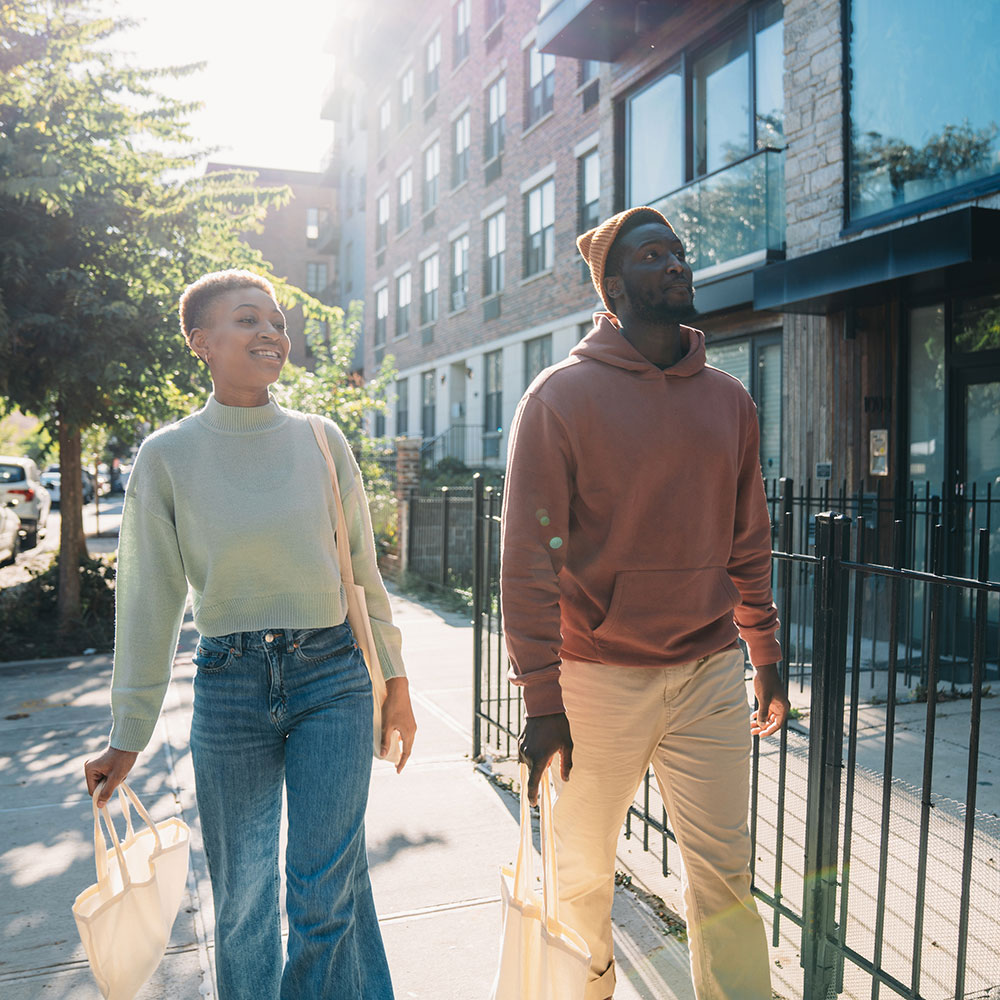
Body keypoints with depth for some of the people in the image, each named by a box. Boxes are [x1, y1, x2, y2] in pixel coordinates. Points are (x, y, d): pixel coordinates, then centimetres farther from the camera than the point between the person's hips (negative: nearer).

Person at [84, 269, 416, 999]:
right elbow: (150, 599, 1)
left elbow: (363, 569, 7)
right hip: (229, 686, 0)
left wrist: (394, 679, 9)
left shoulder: (322, 440, 1)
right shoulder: (168, 456, -2)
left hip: (333, 678, 0)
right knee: (242, 899, 12)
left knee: (326, 895, 2)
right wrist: (128, 736, 3)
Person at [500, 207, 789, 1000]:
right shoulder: (562, 397, -7)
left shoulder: (729, 400, 7)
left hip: (710, 675, 3)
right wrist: (541, 697, -13)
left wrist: (766, 658, 13)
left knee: (725, 872, 10)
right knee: (583, 875, 14)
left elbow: (748, 542, 13)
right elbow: (529, 555, -10)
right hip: (599, 680, -3)